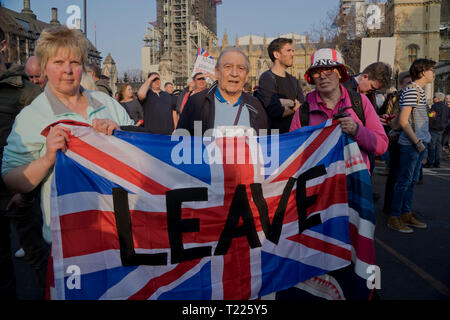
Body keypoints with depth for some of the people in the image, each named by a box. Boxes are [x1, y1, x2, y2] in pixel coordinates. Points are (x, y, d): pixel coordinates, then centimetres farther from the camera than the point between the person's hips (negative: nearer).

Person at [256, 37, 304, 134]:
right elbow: (275, 111, -19)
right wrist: (295, 106, -2)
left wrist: (286, 102, -11)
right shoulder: (266, 78, -8)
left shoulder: (294, 80, 15)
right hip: (275, 135, -6)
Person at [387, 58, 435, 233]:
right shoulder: (411, 91, -14)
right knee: (404, 181, -5)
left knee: (412, 181, 14)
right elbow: (403, 121, -19)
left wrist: (422, 141, 15)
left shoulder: (419, 91, 17)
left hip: (419, 143, 10)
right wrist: (417, 142, -17)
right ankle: (394, 218, 4)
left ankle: (406, 214, 24)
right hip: (411, 145, -10)